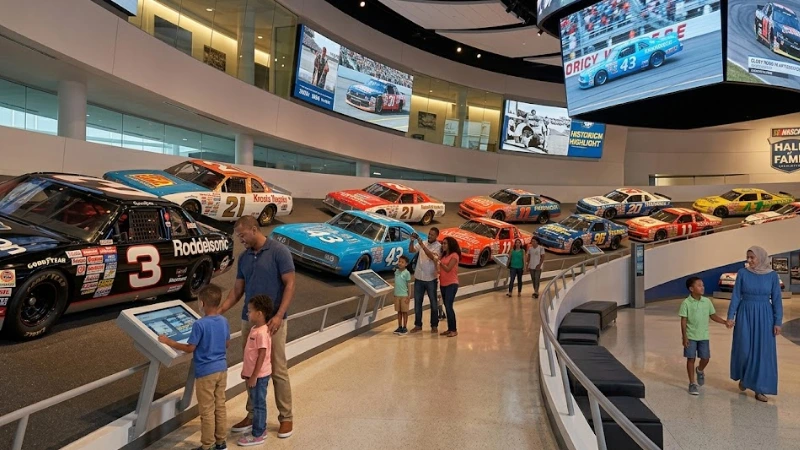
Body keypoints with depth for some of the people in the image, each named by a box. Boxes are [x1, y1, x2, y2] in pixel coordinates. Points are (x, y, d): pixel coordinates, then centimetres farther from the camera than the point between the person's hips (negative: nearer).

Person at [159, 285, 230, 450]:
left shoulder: (200, 324, -20)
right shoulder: (224, 321, -1)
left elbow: (189, 348, -15)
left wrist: (168, 341, -5)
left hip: (206, 372, -6)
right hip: (221, 369, 6)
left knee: (207, 411, 6)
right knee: (220, 406, 16)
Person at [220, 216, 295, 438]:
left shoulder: (279, 251, -10)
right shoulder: (244, 257, 9)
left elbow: (290, 284, -12)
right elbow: (237, 290, 14)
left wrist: (279, 315, -20)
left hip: (272, 322, -6)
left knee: (278, 371, 2)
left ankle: (286, 418, 15)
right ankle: (253, 415, 27)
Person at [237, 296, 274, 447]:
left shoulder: (262, 333, -24)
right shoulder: (255, 329, 7)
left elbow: (262, 356, -23)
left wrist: (254, 376, -20)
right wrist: (246, 372, 19)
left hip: (259, 375, -9)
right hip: (253, 374, 9)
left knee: (258, 405, 3)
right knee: (256, 403, 19)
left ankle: (257, 435, 14)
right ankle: (261, 430, 32)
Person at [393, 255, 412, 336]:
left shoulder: (407, 273, -10)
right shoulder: (396, 271, 7)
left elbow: (408, 285, -8)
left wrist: (408, 296, -11)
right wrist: (395, 294, 15)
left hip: (404, 295, -5)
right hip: (397, 295, 5)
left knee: (404, 311, 3)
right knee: (399, 311, 12)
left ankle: (405, 328, 11)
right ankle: (399, 327, 20)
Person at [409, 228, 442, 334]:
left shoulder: (438, 246, -7)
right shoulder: (422, 243, 4)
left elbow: (433, 257, -23)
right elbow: (411, 250, -5)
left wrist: (422, 246, -29)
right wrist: (412, 241, -21)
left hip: (431, 279, -4)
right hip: (419, 278, 4)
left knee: (434, 303, 7)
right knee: (417, 302, 9)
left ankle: (434, 326, 18)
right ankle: (418, 325, 19)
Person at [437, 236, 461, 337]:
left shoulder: (454, 255, -8)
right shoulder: (444, 255, 15)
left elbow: (448, 269, -17)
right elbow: (442, 269, 13)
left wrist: (439, 262, -19)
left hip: (451, 284, -8)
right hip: (443, 284, 8)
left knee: (449, 306, -12)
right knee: (447, 307, 9)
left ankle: (454, 330, -5)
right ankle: (449, 329, 15)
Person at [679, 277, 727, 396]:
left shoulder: (707, 302, 0)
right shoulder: (686, 303, -12)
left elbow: (713, 316, 10)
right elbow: (683, 321, -10)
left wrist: (725, 322, -6)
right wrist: (684, 337, -14)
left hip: (703, 336, 4)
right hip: (691, 336, -4)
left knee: (705, 358, 5)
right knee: (691, 359, 2)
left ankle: (700, 370, 40)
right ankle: (692, 383, 13)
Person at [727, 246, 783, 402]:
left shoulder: (772, 275, -2)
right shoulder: (742, 273, -3)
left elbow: (777, 300, 0)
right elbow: (736, 296, -2)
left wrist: (778, 322, -4)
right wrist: (731, 316, -7)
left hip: (764, 316, 0)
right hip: (745, 315, 0)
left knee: (763, 352, 1)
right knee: (744, 349, 1)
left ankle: (759, 389, 9)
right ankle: (743, 377, 28)